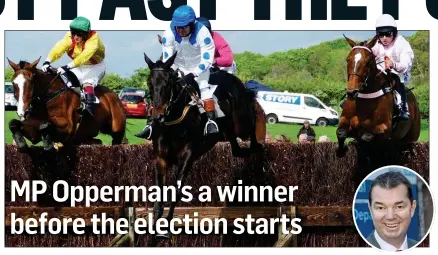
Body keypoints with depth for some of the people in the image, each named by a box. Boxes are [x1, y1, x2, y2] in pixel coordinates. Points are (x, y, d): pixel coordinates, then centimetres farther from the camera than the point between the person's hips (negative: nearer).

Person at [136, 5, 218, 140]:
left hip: (199, 67, -2)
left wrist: (192, 75, -35)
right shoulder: (169, 34, -21)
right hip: (178, 67, 2)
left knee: (204, 87, -26)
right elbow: (167, 59, -16)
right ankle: (152, 124, -7)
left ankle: (211, 121, -26)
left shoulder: (202, 33, -29)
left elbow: (207, 60, -27)